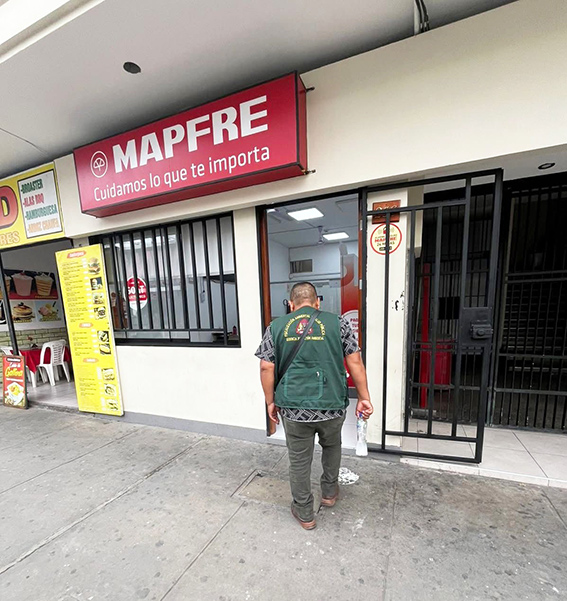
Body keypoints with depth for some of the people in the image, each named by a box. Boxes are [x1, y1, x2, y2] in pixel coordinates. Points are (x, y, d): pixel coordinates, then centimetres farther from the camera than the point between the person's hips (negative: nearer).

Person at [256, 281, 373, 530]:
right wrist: (364, 398, 5)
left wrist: (270, 402, 8)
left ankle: (304, 514, 38)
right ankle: (329, 492, 48)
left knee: (299, 460, 19)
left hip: (294, 407, 0)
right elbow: (355, 362, -3)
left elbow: (266, 368, -2)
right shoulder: (337, 322, -1)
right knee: (331, 446, 30)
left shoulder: (275, 327, 1)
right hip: (332, 405, 1)